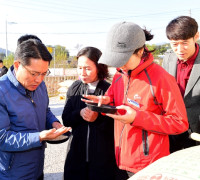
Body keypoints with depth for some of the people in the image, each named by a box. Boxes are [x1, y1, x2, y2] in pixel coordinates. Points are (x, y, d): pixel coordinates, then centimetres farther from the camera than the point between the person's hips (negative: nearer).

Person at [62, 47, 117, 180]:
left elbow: (114, 125, -7)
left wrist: (98, 118, -24)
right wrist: (79, 113, -17)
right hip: (77, 152, 3)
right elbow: (66, 120, 2)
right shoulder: (74, 88, 3)